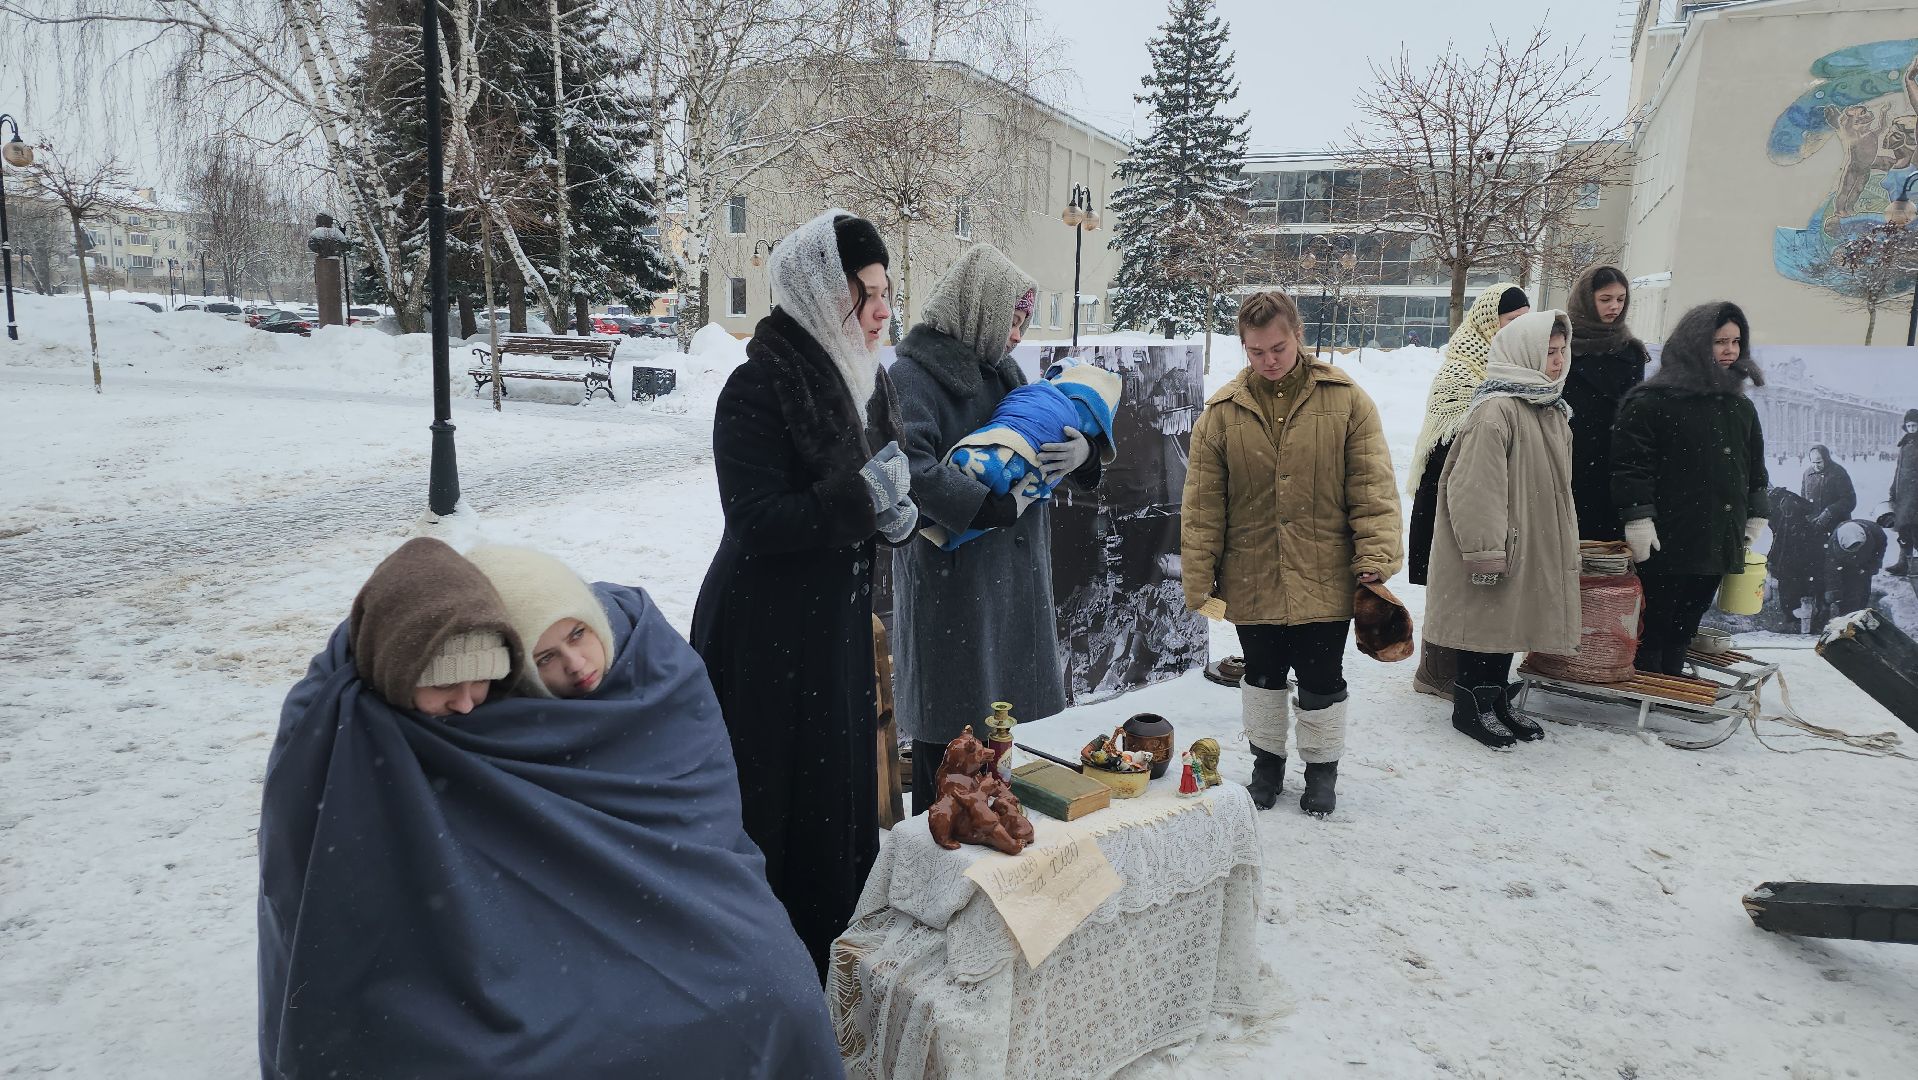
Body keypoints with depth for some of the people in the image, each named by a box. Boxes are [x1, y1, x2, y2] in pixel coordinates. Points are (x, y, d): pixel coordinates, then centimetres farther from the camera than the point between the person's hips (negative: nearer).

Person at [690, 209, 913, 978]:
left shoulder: (864, 379, 8)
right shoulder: (760, 388, -16)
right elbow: (756, 519, -21)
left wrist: (895, 516, -3)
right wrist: (861, 496, -25)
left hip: (839, 627, 8)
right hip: (766, 637, -8)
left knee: (844, 794, 15)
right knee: (775, 805, 1)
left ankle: (835, 958, 33)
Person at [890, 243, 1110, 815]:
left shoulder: (1002, 369, 15)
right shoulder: (914, 374, -11)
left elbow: (1042, 441, 20)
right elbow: (911, 467, -25)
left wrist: (1086, 451, -4)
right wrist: (995, 507, -23)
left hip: (1008, 573, 8)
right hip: (948, 578, -8)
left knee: (986, 713, 16)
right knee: (947, 725, 1)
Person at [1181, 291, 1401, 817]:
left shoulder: (1346, 399, -4)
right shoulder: (1223, 411, -2)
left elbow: (1373, 487, -5)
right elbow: (1202, 504, -1)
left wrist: (1376, 558, -13)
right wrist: (1200, 579, -3)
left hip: (1324, 580, -1)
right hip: (1252, 579, 1)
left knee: (1322, 680, 10)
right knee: (1263, 675, 16)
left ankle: (1322, 768, 32)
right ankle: (1267, 763, 36)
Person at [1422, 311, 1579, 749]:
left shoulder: (1552, 409, 12)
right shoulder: (1496, 409, -20)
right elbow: (1476, 488, -23)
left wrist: (1563, 544, 23)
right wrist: (1485, 551, -23)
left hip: (1531, 546, 9)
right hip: (1494, 548, -9)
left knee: (1510, 622, 17)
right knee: (1485, 620, 2)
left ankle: (1495, 700, 30)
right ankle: (1470, 705, 16)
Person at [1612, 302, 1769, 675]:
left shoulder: (1741, 408, 16)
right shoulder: (1651, 401, -8)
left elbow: (1755, 469, 25)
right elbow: (1631, 463, -13)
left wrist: (1756, 518, 20)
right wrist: (1639, 519, -18)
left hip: (1718, 543, 7)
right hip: (1665, 544, -7)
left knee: (1684, 631, 13)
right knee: (1653, 628, -1)